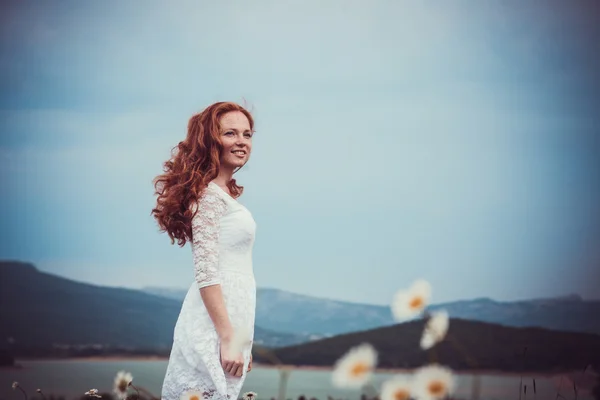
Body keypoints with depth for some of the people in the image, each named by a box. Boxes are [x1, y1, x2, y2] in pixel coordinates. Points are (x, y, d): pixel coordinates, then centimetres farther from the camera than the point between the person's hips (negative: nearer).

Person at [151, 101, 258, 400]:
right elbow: (206, 273, -19)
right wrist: (228, 338, -21)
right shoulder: (209, 194, -11)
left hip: (230, 323, 9)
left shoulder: (225, 193, 16)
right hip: (216, 329, -9)